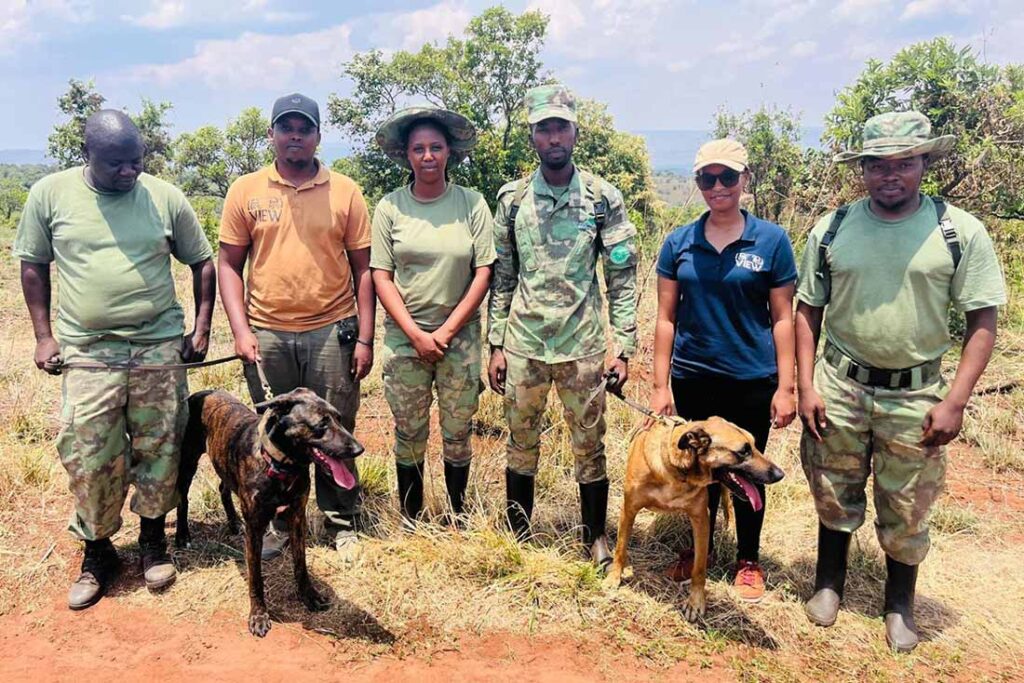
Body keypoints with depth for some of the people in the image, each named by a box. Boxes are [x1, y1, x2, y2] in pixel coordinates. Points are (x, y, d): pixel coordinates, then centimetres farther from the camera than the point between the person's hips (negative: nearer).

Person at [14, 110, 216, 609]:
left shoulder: (165, 197, 0)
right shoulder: (50, 194, 0)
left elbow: (202, 262, 8)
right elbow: (33, 265, 9)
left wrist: (202, 327, 1)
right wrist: (43, 335, 3)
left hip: (160, 346, 1)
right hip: (86, 352, 0)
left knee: (159, 450, 8)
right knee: (89, 458, 1)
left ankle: (153, 540, 28)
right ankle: (97, 552, 22)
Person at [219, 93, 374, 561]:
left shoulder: (345, 191, 3)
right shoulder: (246, 191, 4)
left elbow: (362, 268, 4)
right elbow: (229, 264, 6)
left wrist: (365, 337, -1)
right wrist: (240, 330, -5)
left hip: (331, 330, -1)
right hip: (267, 334, 1)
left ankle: (341, 524, 24)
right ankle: (278, 522, 29)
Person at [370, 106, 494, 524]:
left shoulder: (472, 204, -1)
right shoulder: (390, 207, 0)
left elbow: (484, 273, -3)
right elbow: (380, 275, -1)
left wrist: (446, 331, -8)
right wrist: (416, 335, -9)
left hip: (460, 338, 0)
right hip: (405, 338, 0)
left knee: (457, 434, 9)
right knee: (409, 435, 9)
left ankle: (458, 517, 28)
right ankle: (410, 521, 26)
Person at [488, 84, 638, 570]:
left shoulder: (603, 198, -2)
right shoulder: (511, 198, 3)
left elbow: (622, 278, -1)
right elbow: (501, 277, 6)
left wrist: (622, 346, -6)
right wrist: (496, 345, 3)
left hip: (583, 345, -1)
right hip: (523, 344, 2)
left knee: (589, 445, 9)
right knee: (521, 444, 13)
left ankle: (596, 537, 27)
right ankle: (517, 536, 30)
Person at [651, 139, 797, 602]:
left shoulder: (771, 241, -4)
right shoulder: (679, 243, 0)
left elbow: (782, 319, -2)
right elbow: (666, 318, 2)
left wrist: (786, 387, -6)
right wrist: (660, 385, -1)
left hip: (752, 378, -2)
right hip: (693, 378, 2)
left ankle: (748, 560, 30)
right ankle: (701, 547, 37)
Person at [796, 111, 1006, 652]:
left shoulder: (960, 231, -8)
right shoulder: (832, 230, -3)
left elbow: (983, 319, -5)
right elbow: (807, 310, 4)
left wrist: (954, 402, -13)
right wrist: (806, 387, -3)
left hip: (916, 394, -1)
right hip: (839, 386, 1)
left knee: (905, 512, 12)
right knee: (834, 498, 16)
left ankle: (900, 605, 36)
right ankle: (828, 584, 40)